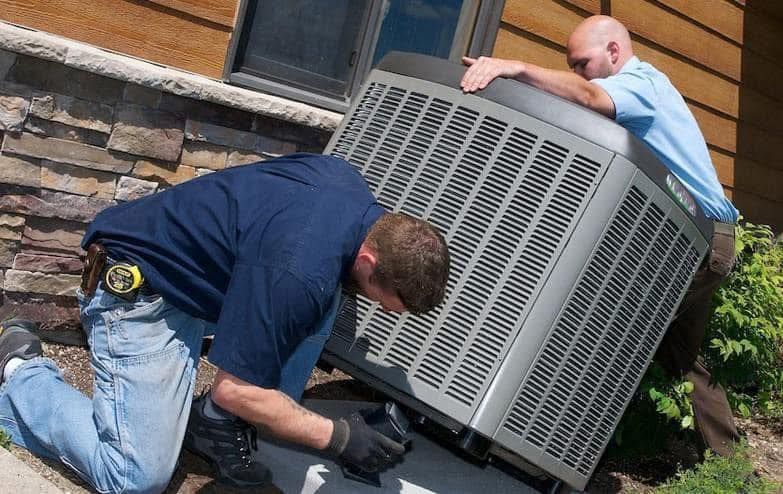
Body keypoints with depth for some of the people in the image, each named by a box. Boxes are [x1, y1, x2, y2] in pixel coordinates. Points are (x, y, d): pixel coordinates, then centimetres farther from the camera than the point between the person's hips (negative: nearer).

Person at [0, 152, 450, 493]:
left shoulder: (348, 177, -9)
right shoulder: (298, 275, -35)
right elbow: (237, 390, -26)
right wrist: (337, 437, -16)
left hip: (194, 270, 9)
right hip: (135, 288, -9)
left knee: (321, 302, -6)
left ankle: (218, 421, 4)